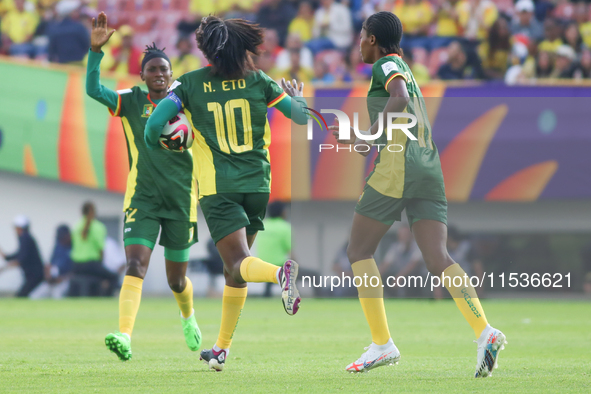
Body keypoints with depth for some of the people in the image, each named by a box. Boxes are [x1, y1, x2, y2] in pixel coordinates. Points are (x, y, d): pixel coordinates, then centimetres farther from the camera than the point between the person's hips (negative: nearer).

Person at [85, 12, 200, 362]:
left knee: (177, 280, 12)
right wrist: (96, 50, -25)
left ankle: (189, 318, 44)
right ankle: (125, 337, -32)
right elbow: (94, 89, -15)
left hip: (181, 200, 1)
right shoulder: (131, 102, 0)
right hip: (142, 198, -1)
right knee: (135, 265, -20)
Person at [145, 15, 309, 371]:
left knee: (239, 262, -12)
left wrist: (161, 144, 13)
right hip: (257, 184, 3)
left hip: (218, 188, -3)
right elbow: (302, 117, 3)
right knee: (234, 270, 15)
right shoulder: (258, 81, 1)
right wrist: (298, 98, 26)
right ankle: (222, 348, 18)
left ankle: (281, 272, -46)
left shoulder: (190, 84, -3)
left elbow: (154, 125, -10)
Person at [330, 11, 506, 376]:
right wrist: (355, 140, 45)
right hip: (429, 169, 8)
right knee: (438, 259, -6)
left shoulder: (388, 64, 2)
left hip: (396, 168, -8)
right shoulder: (407, 72, 28)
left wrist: (377, 126, -31)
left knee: (360, 250, 5)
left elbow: (399, 98, -20)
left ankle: (382, 343, -1)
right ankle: (485, 332, -26)